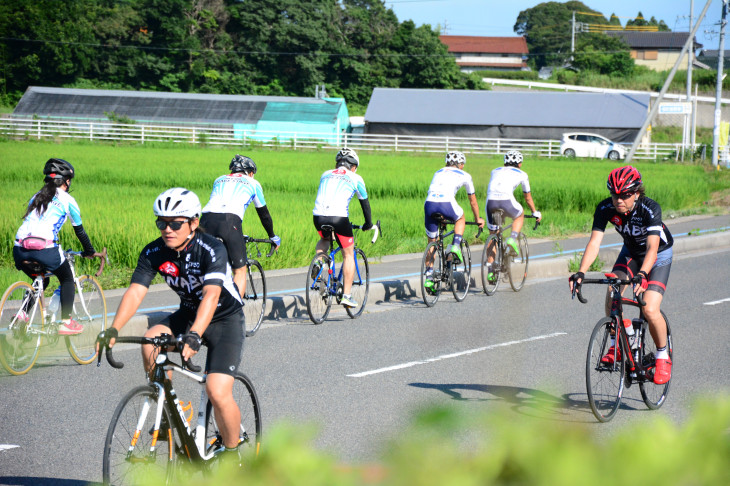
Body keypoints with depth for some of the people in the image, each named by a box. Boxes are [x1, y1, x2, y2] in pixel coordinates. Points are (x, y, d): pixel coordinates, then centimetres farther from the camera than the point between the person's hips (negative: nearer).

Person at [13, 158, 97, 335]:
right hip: (44, 250, -5)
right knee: (67, 279, 22)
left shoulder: (36, 197, 25)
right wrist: (90, 251, 30)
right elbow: (79, 230, 15)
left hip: (20, 250, 5)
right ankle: (66, 322, 15)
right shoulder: (67, 199, 10)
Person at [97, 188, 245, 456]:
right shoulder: (154, 253, -13)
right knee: (150, 342, -25)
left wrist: (194, 336, -56)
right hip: (187, 314, 5)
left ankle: (232, 452, 4)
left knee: (218, 392, -19)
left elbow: (211, 294, -41)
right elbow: (135, 291, -22)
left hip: (225, 319, -5)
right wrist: (113, 329, -39)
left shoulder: (212, 249, -28)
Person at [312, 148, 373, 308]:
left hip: (319, 216, 3)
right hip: (339, 217, -3)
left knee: (324, 239, 36)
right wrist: (368, 224, 37)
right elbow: (365, 203, 23)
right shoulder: (355, 178, 15)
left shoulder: (326, 175, 25)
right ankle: (346, 295, 8)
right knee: (348, 254, 14)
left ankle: (318, 261, 6)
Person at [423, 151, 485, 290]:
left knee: (431, 243, 17)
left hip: (429, 204, 3)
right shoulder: (464, 175, 23)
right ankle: (456, 245, 11)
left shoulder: (439, 173, 33)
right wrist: (478, 219, 49)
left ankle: (428, 276, 10)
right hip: (446, 205, -3)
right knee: (461, 218, 33)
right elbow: (473, 201, 34)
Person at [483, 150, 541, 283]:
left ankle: (490, 271, 11)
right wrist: (535, 213, 48)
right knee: (519, 215, 32)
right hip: (506, 201, -3)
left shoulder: (495, 171, 30)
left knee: (493, 235, 16)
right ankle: (513, 238, 6)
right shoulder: (521, 174, 23)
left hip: (490, 202, 3)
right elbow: (528, 198, 33)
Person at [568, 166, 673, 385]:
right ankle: (616, 344, -2)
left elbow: (652, 247, -43)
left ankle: (663, 355, 4)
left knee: (650, 311, -20)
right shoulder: (605, 208, -23)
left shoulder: (650, 209, -34)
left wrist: (641, 274, -60)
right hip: (630, 251, 4)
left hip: (659, 254, -4)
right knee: (612, 292, -23)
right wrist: (581, 272, -45)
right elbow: (594, 242, -30)